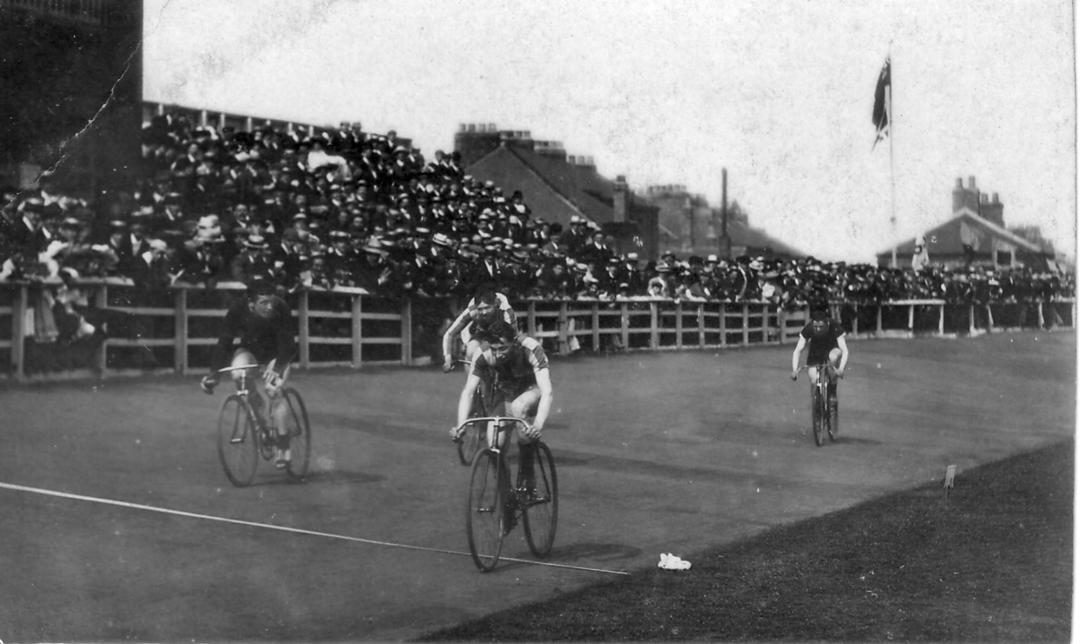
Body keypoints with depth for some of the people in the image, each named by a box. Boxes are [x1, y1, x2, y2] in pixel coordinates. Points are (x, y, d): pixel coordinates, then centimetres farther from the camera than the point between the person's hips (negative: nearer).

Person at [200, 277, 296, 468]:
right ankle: (259, 413, -5)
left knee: (274, 389, -25)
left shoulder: (281, 310, -30)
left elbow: (287, 344, -32)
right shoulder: (238, 311, -26)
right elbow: (224, 343, -24)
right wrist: (213, 373, -33)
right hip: (249, 350, 2)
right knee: (238, 375, -30)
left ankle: (282, 445, -13)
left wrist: (277, 369, -48)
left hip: (276, 354, -2)